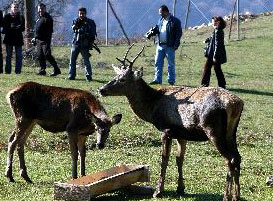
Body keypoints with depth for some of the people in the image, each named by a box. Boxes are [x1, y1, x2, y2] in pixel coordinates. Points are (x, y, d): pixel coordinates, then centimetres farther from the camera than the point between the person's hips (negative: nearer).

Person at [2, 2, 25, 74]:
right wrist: (11, 27, -18)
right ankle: (8, 70, 9)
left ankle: (18, 71, 3)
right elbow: (4, 26, 0)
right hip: (9, 38, -1)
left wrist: (19, 28, -14)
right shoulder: (7, 16, 5)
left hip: (18, 38, 1)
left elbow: (23, 28, 7)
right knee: (8, 55, 4)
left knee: (19, 56, -1)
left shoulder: (21, 17, 9)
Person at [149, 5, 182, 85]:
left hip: (170, 46, -6)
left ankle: (171, 81, 7)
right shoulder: (160, 20, 15)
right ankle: (157, 79, 10)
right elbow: (157, 30, 25)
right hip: (160, 45, 6)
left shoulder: (175, 21, -6)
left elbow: (179, 33, -7)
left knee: (171, 64, 1)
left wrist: (176, 44, -13)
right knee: (158, 63, 5)